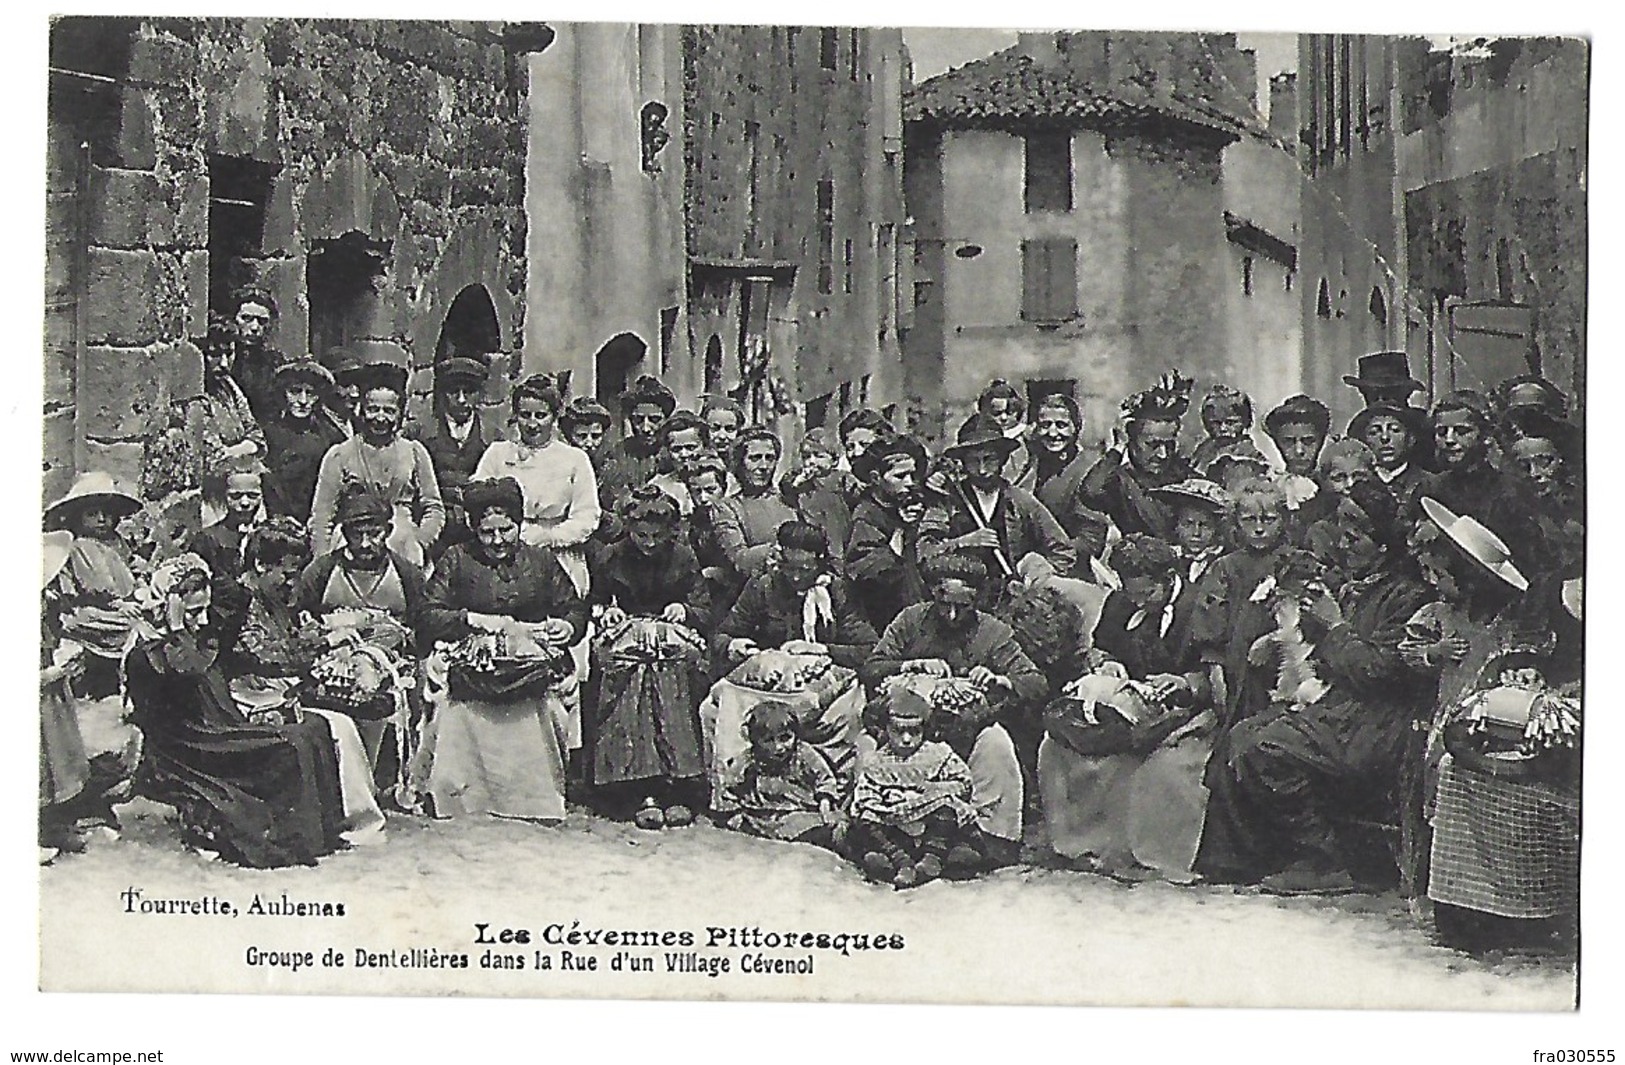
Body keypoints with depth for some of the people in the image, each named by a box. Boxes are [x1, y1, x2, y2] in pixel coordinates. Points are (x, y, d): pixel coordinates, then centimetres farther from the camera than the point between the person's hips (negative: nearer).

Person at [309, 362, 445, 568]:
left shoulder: (414, 452, 12)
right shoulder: (339, 456, 7)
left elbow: (434, 509, 15)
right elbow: (321, 515, 7)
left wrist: (419, 544, 0)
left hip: (403, 551, 1)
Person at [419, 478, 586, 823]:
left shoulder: (541, 560, 15)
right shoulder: (456, 560, 8)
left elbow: (576, 609, 16)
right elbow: (429, 618, 0)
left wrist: (566, 626, -6)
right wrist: (474, 620, -13)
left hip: (531, 692, 1)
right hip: (471, 695, -1)